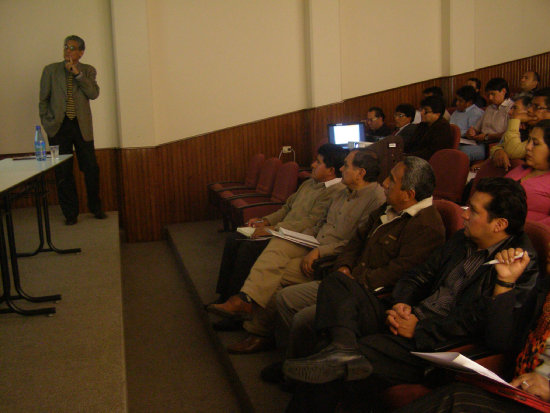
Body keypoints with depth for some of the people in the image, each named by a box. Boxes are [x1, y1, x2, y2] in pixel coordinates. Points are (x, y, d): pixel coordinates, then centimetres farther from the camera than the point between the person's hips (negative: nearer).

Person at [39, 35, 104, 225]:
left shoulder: (88, 71, 8)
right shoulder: (51, 70, 6)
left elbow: (94, 93, -8)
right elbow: (43, 99, 8)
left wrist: (77, 73, -14)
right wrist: (46, 123, 2)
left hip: (82, 126, 0)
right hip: (58, 127, 0)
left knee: (91, 169, 1)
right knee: (63, 172, 3)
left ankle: (95, 208, 21)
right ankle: (70, 213, 14)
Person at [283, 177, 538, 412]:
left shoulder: (521, 268, -10)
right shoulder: (462, 239, 14)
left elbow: (501, 340, -20)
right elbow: (419, 275, 18)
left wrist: (505, 281, -28)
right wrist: (399, 304, 0)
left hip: (434, 348, -9)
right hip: (406, 320, 9)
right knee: (337, 281, -8)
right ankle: (344, 348, -29)